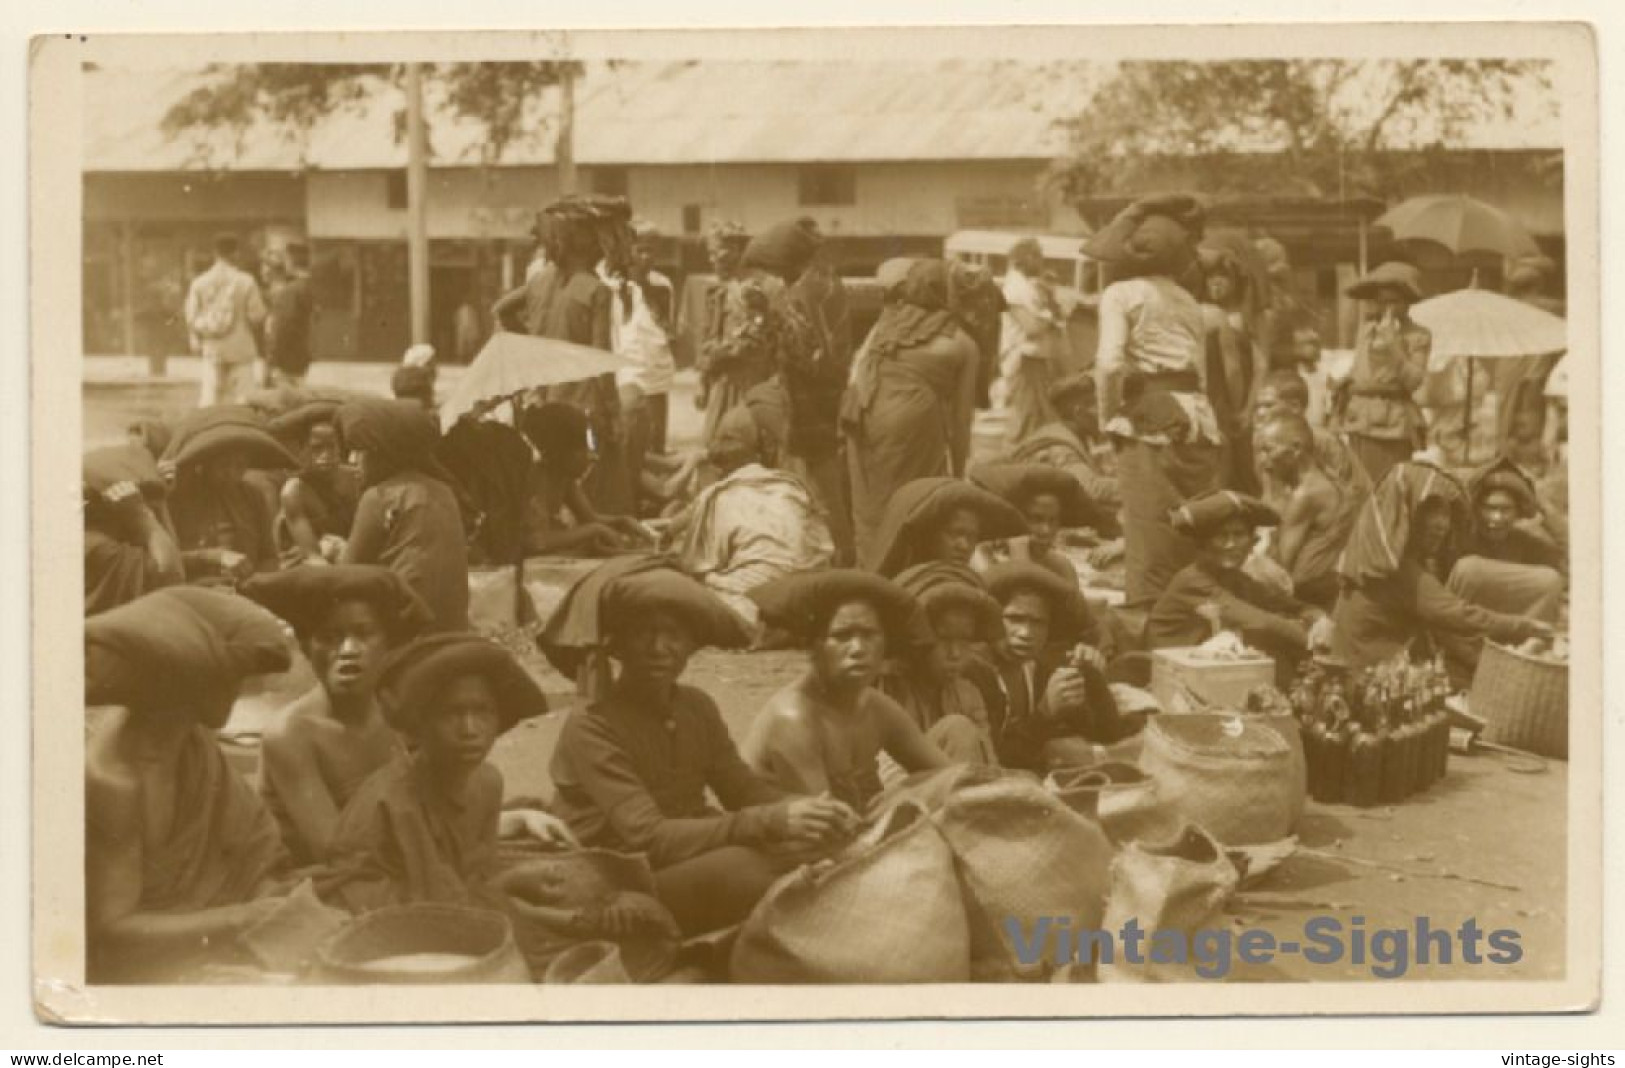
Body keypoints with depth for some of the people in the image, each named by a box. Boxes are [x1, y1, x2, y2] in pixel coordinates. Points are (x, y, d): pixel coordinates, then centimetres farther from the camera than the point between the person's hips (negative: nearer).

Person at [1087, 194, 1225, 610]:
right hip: (1199, 421, 6)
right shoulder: (1188, 300, 19)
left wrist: (1108, 417, -3)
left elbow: (1110, 362, -14)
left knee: (1150, 547, -6)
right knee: (1195, 546, 9)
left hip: (1150, 423, -6)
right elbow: (1201, 369, 11)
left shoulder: (1121, 294, 2)